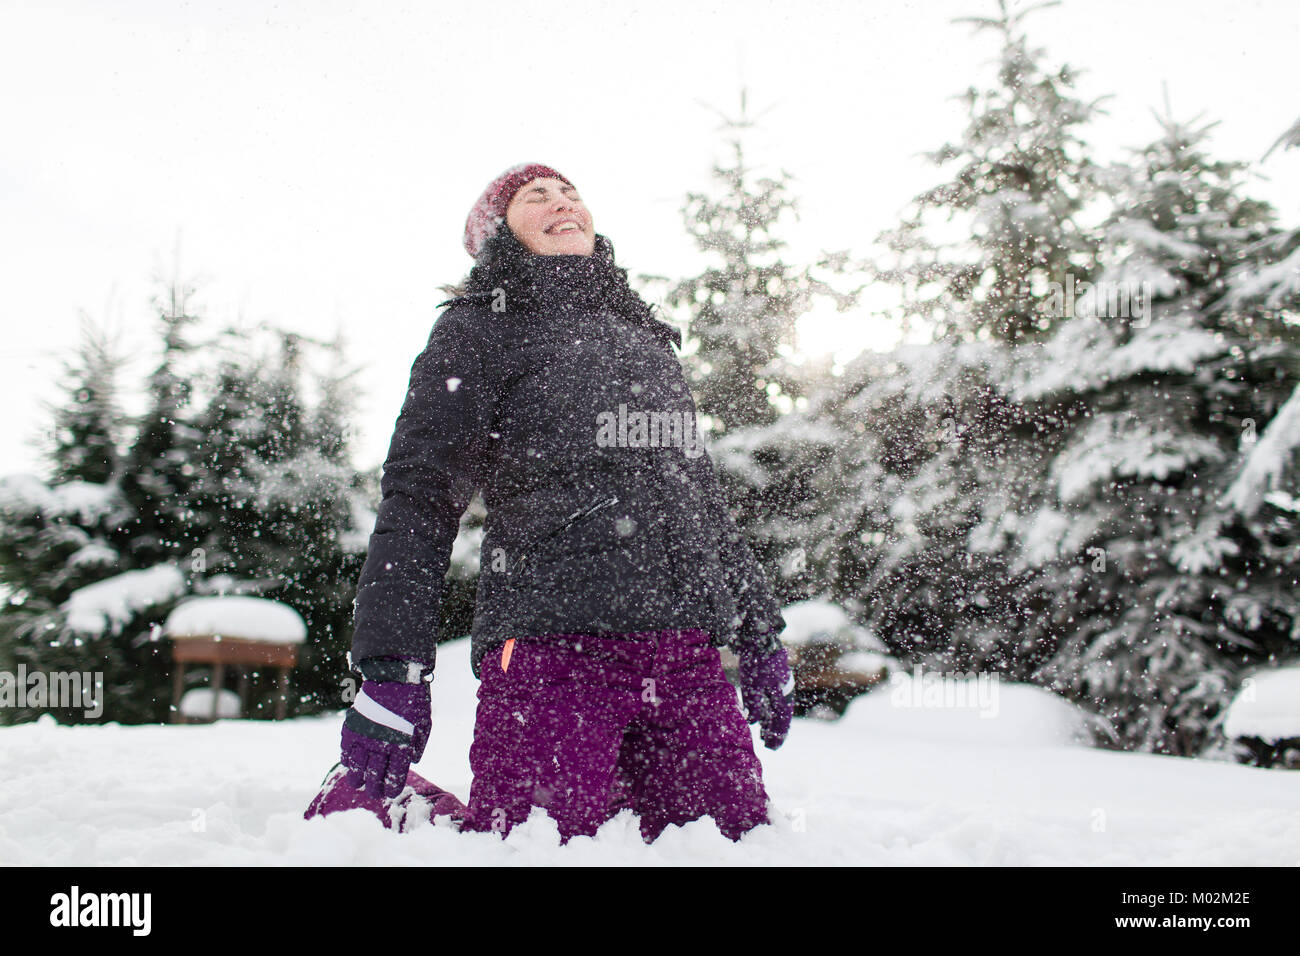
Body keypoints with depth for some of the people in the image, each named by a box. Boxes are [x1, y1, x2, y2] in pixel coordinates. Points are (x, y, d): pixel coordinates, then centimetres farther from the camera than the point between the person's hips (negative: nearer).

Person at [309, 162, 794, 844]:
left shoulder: (644, 336, 28)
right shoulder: (479, 328, 9)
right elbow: (419, 500, -2)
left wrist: (759, 633, 23)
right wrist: (391, 669, -13)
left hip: (689, 655, 6)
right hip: (553, 643, -6)